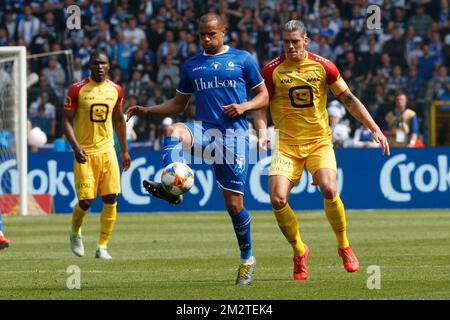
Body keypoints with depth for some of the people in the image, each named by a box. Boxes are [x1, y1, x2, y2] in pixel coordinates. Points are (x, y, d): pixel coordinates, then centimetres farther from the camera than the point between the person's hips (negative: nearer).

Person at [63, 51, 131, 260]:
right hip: (84, 152, -3)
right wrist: (75, 147, -19)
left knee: (111, 199, -6)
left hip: (107, 150, 3)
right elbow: (66, 120, -6)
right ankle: (75, 233, 23)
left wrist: (124, 151, 19)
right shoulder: (77, 89, -6)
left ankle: (102, 246, 3)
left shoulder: (115, 90, 5)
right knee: (85, 201, -8)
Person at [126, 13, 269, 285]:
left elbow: (264, 96, 10)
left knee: (234, 203, -4)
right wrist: (147, 111, 9)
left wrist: (244, 106, -10)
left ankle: (247, 258, 15)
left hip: (234, 133, -3)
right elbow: (179, 104, 24)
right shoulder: (192, 66, 16)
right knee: (174, 131, -34)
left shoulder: (242, 59, 7)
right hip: (204, 128, 3)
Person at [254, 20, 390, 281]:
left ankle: (344, 245, 1)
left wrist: (375, 129, 1)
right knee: (278, 199, -16)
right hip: (286, 144, 1)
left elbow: (349, 100, 6)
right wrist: (262, 131, -15)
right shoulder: (272, 70, -3)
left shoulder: (323, 66, -1)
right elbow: (260, 105, 5)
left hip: (319, 140, 0)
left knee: (329, 190, -24)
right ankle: (299, 251, 9)